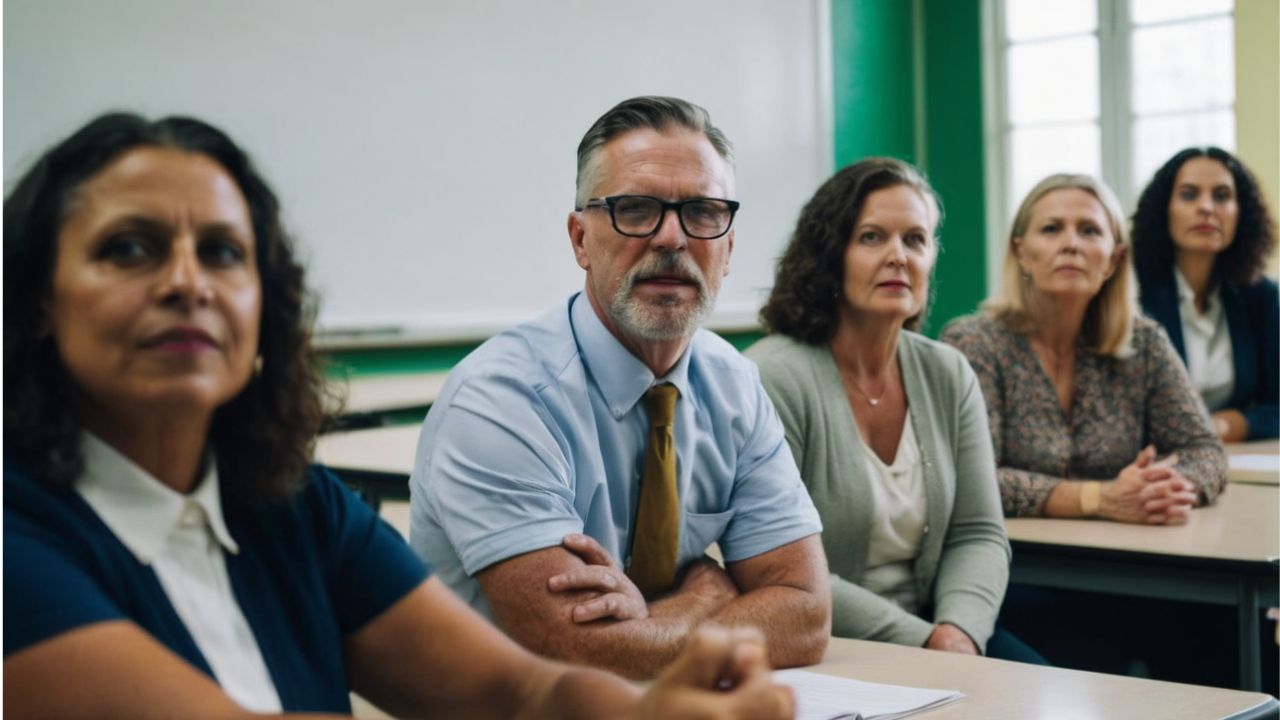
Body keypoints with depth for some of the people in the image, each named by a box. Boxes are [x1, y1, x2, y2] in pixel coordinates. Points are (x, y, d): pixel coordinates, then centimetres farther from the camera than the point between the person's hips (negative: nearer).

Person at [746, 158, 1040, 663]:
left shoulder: (948, 375, 6)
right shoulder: (773, 379, -15)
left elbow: (978, 534, 5)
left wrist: (957, 632, -14)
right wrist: (922, 641, -19)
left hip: (928, 628, 6)